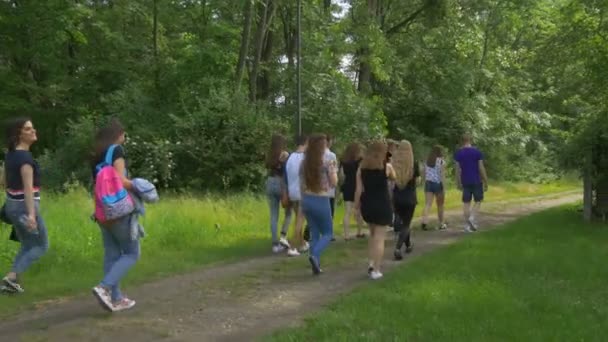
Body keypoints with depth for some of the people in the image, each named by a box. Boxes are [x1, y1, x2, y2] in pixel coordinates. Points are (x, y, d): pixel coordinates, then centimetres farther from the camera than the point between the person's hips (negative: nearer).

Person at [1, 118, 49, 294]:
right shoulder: (25, 157, -19)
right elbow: (28, 187, -27)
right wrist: (31, 214, -31)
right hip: (25, 206, -9)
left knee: (27, 246, 20)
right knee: (42, 246, 5)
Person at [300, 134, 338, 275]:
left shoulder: (304, 163, 3)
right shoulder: (327, 163, -12)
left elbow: (302, 184, 8)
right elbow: (334, 183, -5)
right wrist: (334, 169, 9)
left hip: (307, 200, 5)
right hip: (321, 201, -5)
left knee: (314, 233, 14)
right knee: (327, 233, 10)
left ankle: (316, 265, 13)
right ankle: (315, 255, -16)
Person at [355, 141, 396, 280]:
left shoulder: (362, 167, 1)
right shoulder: (386, 166, -6)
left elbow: (359, 189, -2)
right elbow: (394, 178, 15)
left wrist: (356, 205, 4)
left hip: (367, 205, 3)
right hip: (382, 205, -3)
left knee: (373, 234, 24)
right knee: (379, 237, 1)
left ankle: (372, 263, 15)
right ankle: (376, 270, -1)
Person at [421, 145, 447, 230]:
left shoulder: (427, 161, 8)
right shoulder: (441, 161, -7)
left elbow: (424, 174, 8)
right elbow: (442, 175, -11)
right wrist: (444, 188, -10)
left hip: (428, 183, 3)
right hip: (438, 184, -3)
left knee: (427, 204, -4)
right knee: (440, 205, 12)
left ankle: (424, 222, -22)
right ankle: (441, 224, 23)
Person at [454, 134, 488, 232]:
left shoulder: (458, 153, 1)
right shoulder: (477, 152, -6)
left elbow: (458, 169, 0)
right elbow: (481, 168, -7)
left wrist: (458, 183, 7)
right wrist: (486, 182, 0)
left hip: (465, 182, 2)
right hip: (476, 181, -2)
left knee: (466, 203, 6)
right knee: (478, 201, 11)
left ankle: (467, 225, 5)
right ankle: (472, 218, -11)